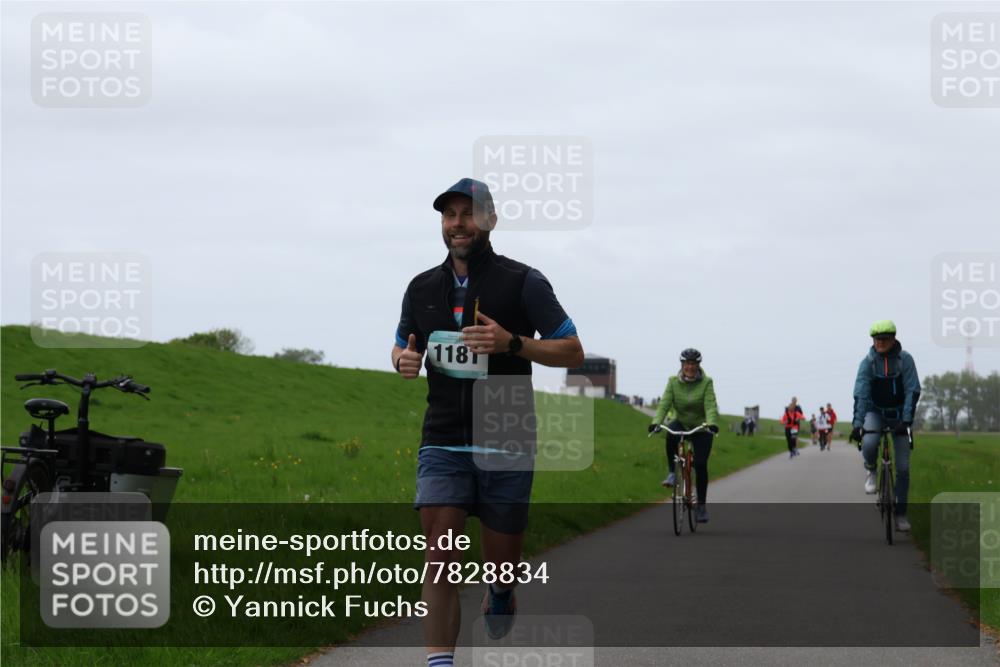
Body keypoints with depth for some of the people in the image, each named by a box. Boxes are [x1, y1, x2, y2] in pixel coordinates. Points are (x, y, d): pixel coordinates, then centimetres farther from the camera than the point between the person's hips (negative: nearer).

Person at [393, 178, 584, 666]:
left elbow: (573, 352, -3)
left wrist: (512, 343, -19)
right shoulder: (422, 289, 8)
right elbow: (402, 347, 23)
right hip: (442, 443, 2)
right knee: (440, 559, -13)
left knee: (502, 562, 7)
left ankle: (499, 593, 44)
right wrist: (404, 361, -4)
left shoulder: (523, 283, -3)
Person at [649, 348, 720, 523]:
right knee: (671, 434, -35)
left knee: (700, 465, -10)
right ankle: (672, 473, -20)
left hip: (701, 428, -1)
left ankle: (701, 505, 3)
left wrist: (712, 423, -43)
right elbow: (664, 403, -17)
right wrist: (656, 422, -33)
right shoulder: (673, 382, -7)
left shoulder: (706, 383, -12)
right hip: (680, 423, 1)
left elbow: (711, 406, -23)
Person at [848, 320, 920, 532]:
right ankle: (870, 470, 3)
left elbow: (912, 391, -18)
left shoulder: (905, 359, -14)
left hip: (898, 414, 0)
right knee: (868, 444, -32)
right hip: (875, 411, 0)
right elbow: (860, 394, -20)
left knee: (903, 467, -3)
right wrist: (857, 424, -31)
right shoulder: (868, 362, -12)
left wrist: (906, 420, -29)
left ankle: (900, 514, 7)